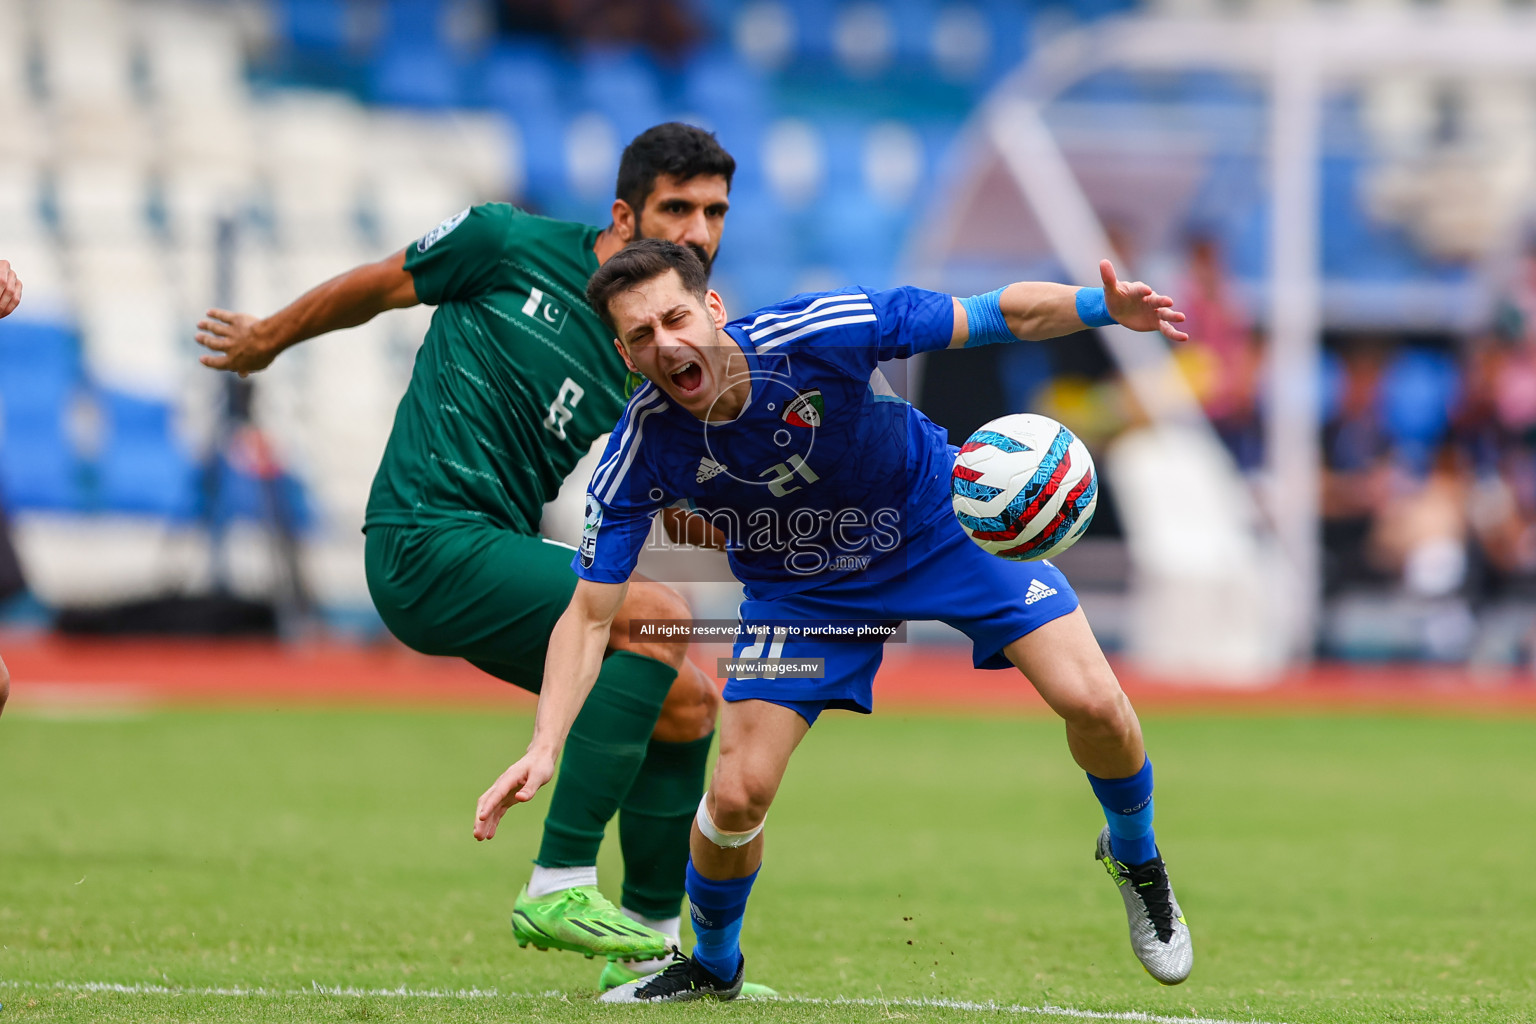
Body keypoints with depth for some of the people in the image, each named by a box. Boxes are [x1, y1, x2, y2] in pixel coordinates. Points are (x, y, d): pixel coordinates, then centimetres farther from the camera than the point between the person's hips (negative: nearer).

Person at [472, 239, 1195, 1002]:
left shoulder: (820, 333, -33)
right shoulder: (642, 452, -27)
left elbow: (1001, 316, -24)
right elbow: (589, 614, -21)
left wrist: (1102, 307, -41)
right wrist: (544, 748, -34)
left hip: (942, 525, -1)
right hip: (802, 588, 1)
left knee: (1090, 702, -13)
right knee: (738, 793, -10)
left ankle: (1136, 857, 21)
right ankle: (713, 966, 22)